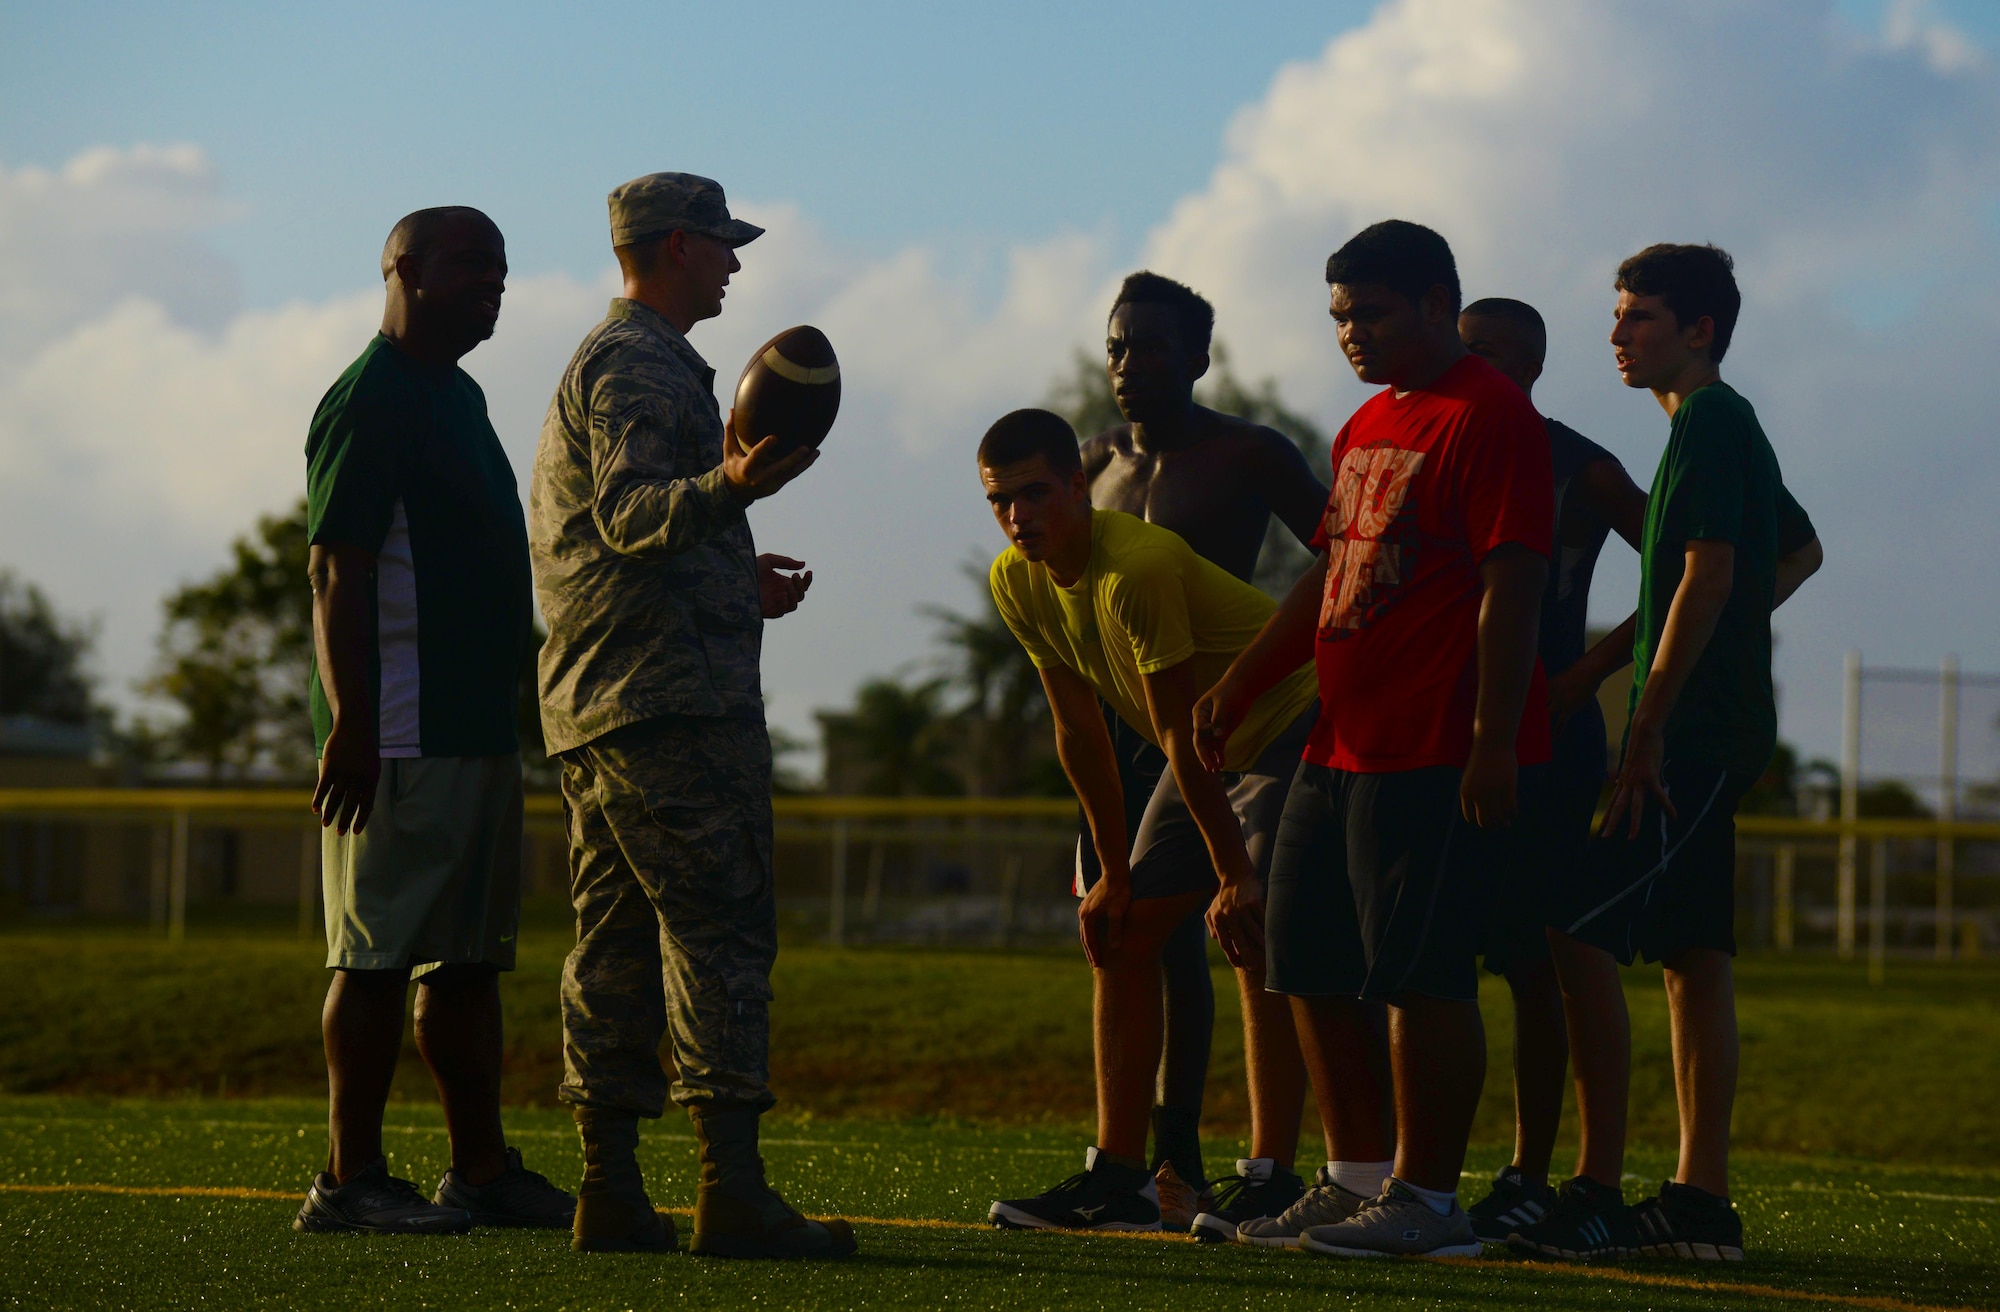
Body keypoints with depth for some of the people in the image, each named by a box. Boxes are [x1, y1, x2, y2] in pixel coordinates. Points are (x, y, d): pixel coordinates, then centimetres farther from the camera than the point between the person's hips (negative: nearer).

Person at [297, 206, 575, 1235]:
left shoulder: (458, 397, 19)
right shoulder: (369, 402, -11)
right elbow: (336, 574, -16)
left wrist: (505, 707, 23)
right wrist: (350, 724, -22)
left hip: (480, 725, 10)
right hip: (402, 741, -10)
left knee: (469, 958, 11)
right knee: (380, 955, -7)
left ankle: (482, 1170, 16)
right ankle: (350, 1179, -4)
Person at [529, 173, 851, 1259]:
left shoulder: (597, 360, 25)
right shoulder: (640, 365, -9)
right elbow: (629, 511, -24)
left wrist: (734, 579, 38)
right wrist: (729, 487, -41)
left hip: (593, 706, 11)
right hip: (673, 701, -11)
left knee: (614, 944, 8)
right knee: (721, 935, -12)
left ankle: (610, 1190, 8)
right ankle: (730, 1189, -17)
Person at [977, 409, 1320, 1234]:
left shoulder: (1137, 569, -31)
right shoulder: (1016, 583, -6)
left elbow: (1179, 736, -28)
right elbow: (1078, 729, 1)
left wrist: (1235, 876, -22)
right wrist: (1115, 872, 3)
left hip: (1293, 726, -9)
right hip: (1210, 751, 9)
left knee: (1258, 942, -20)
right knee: (1119, 937, 2)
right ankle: (1117, 1179, 5)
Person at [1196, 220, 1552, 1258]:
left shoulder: (1490, 416, -10)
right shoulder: (1368, 425, 19)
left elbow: (1511, 586, -15)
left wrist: (1493, 741, -20)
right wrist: (1239, 687, 20)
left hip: (1437, 756, -10)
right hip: (1340, 744, 10)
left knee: (1418, 974, -8)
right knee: (1311, 965, 11)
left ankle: (1426, 1200, -2)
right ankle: (1357, 1177, 20)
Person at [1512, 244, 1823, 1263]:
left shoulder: (1709, 424, -11)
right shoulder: (1728, 427, 20)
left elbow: (1708, 573, -20)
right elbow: (1802, 550, 35)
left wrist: (1649, 728, -20)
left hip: (1692, 732, -10)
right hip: (1716, 733, 10)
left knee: (1580, 935, -15)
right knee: (1691, 956, 9)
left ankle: (1597, 1194, -17)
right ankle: (1700, 1201, 9)